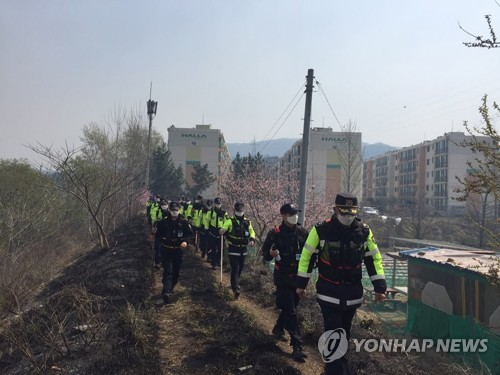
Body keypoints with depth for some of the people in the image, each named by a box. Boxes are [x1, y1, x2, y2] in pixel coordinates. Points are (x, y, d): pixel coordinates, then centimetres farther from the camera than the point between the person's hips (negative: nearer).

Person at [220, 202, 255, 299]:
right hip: (233, 249, -5)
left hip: (243, 249, 5)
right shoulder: (230, 221, -11)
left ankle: (234, 283, 42)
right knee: (235, 269, -12)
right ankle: (236, 288, -12)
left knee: (240, 269, 18)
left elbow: (252, 232, 14)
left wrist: (252, 239, -6)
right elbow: (223, 228, -23)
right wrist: (222, 231, -48)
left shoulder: (247, 222, 3)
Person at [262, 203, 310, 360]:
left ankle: (278, 328, 45)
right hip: (283, 277, -4)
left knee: (290, 307, 19)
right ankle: (297, 346, -2)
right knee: (291, 311, -6)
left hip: (298, 276, 5)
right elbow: (265, 253, -5)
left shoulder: (302, 232, -1)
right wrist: (271, 254, -26)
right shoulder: (275, 233, -10)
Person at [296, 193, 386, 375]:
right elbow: (307, 256, -4)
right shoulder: (321, 230, -13)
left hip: (353, 292, 4)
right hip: (328, 292, -4)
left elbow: (374, 258, 4)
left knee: (345, 333, 19)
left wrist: (379, 287, 0)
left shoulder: (364, 231, -4)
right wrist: (301, 284, 0)